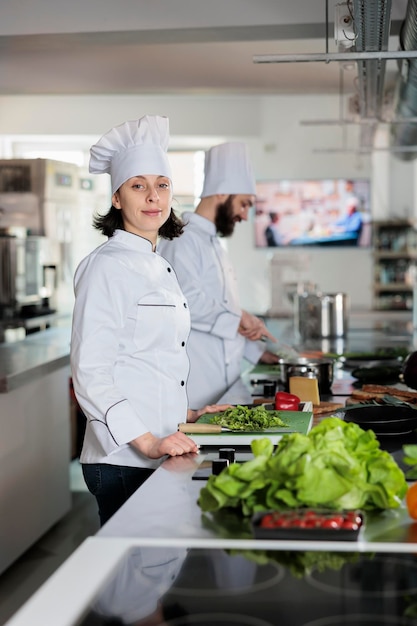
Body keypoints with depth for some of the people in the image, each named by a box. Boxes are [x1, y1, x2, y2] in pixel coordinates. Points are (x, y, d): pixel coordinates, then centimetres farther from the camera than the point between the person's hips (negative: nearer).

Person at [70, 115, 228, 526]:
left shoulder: (158, 266, 15)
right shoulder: (107, 266, -11)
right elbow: (90, 374, -17)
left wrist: (185, 415, 22)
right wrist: (147, 442, -22)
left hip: (159, 454, 8)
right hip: (123, 460, -8)